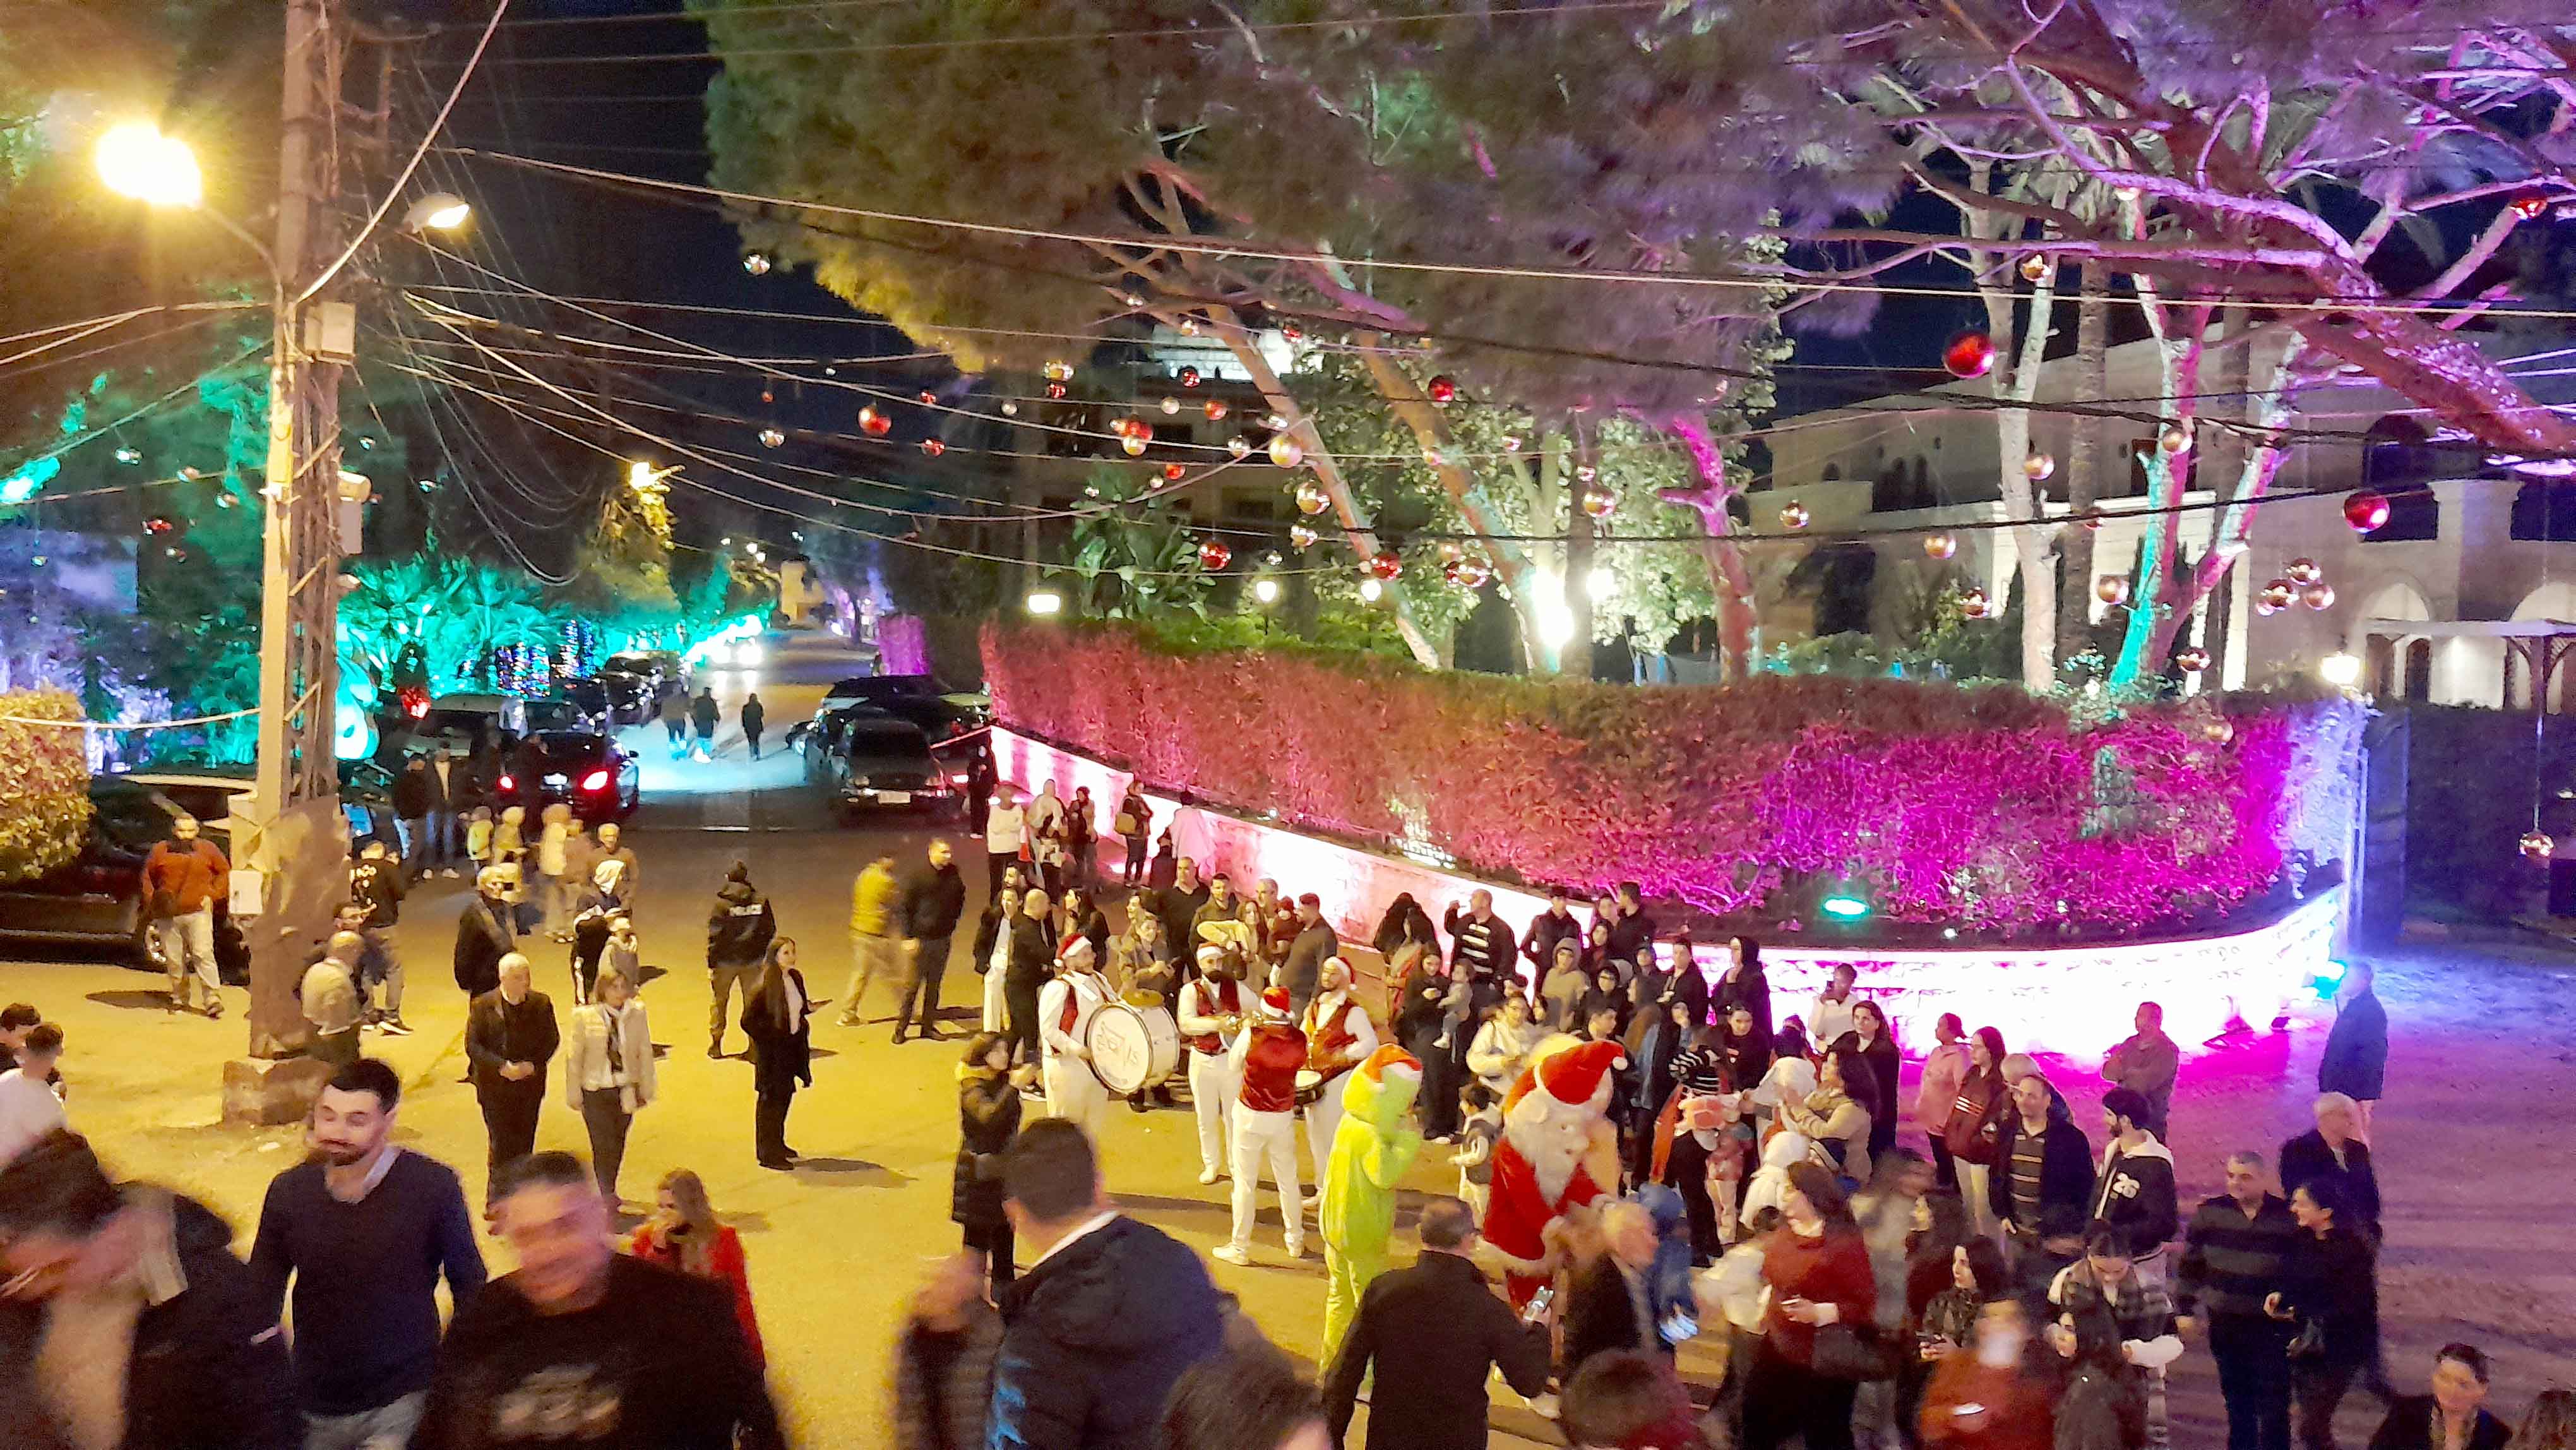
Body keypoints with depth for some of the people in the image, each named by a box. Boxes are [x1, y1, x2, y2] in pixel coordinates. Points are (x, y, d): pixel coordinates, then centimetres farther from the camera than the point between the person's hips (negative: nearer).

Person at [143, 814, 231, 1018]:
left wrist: (212, 895, 0)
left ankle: (213, 1000, -12)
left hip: (198, 913, -2)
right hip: (168, 915, 2)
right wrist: (151, 903, 6)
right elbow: (147, 877, 16)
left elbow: (225, 872, 11)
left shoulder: (208, 849, 5)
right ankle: (179, 999, 20)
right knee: (174, 960, 6)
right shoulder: (160, 850, 7)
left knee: (203, 955, -12)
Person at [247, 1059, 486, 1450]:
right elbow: (260, 1299, 6)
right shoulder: (289, 1191, -4)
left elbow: (468, 1287, -3)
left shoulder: (434, 1186, -14)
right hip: (312, 1403, 3)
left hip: (401, 1404, -3)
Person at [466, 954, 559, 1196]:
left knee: (524, 1143, 11)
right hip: (494, 1087, -3)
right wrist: (502, 1067, -21)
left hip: (530, 1084, 3)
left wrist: (533, 1065, -13)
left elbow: (552, 1040, 3)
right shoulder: (483, 1005, -7)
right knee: (500, 1144, -4)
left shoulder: (541, 1004, -1)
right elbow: (473, 1045, -8)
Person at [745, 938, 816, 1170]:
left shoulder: (796, 979, 3)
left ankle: (778, 1144, 32)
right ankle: (767, 1154, 8)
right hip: (771, 1053, -8)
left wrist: (808, 1008, -1)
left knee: (785, 1097, 18)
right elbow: (748, 1022, -18)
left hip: (792, 1048, 8)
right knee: (770, 1100, 0)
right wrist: (768, 1042, -18)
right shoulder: (763, 987, -20)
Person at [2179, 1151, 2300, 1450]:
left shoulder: (2286, 1217, -8)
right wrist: (2185, 1308, 4)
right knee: (2236, 1397, 16)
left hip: (2271, 1326, -2)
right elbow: (2190, 1265, 6)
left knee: (2273, 1403, 0)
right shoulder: (2210, 1212, -3)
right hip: (2225, 1323, 3)